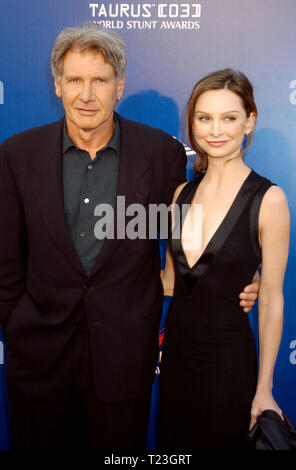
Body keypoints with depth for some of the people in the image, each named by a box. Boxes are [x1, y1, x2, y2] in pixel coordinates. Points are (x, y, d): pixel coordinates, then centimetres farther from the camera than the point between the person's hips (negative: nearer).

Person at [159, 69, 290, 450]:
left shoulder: (268, 199, -14)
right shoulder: (183, 192, 2)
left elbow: (271, 300, -10)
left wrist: (264, 388, -7)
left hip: (227, 357, -5)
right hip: (176, 347, 5)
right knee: (173, 447, 20)